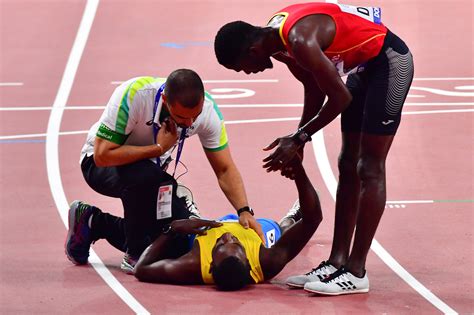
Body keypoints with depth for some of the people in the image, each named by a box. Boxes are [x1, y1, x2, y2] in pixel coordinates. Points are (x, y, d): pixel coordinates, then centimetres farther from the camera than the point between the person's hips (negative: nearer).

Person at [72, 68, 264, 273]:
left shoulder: (207, 109, -21)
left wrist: (244, 211, -30)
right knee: (146, 175, -38)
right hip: (100, 165, -5)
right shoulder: (133, 95, -35)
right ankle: (135, 255, -15)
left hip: (150, 169, 5)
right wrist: (158, 148, -31)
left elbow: (225, 170, -15)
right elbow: (102, 155, -34)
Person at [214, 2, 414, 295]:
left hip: (389, 61, -10)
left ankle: (356, 273, -8)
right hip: (364, 66, 10)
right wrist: (297, 141, 7)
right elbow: (314, 89, 11)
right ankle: (337, 261, 13)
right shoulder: (278, 39, -2)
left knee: (369, 169, -9)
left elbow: (340, 98, -23)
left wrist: (300, 138, -13)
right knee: (348, 166, 10)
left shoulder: (301, 41, -30)